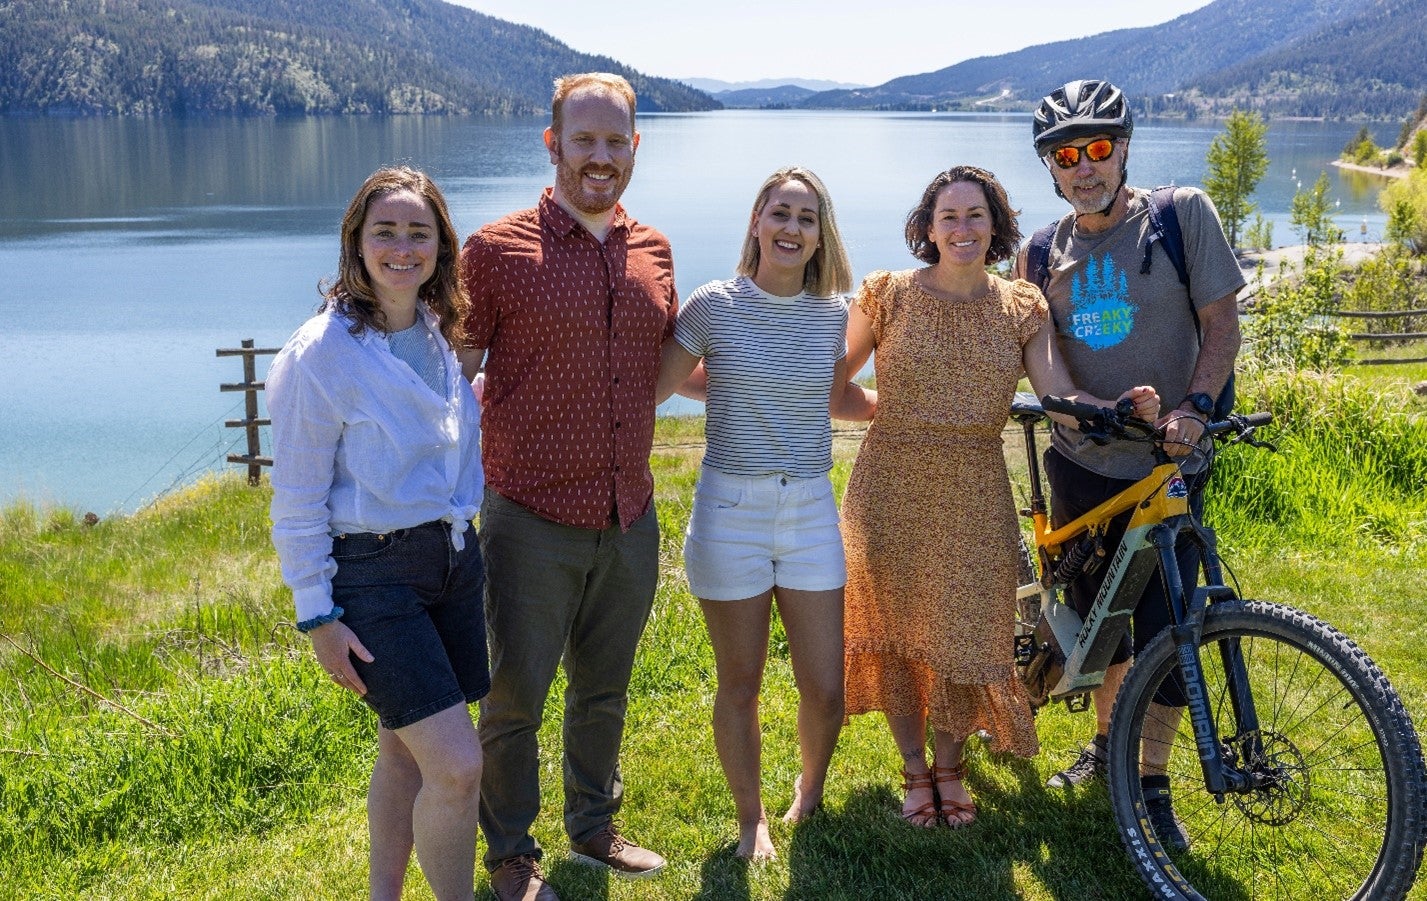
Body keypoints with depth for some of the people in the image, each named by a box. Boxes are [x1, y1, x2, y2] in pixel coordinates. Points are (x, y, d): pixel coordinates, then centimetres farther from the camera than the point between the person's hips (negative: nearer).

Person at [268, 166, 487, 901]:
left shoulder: (442, 337, 5)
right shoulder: (322, 352, -15)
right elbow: (296, 501, -11)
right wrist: (318, 618, -12)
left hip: (452, 558, 7)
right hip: (373, 572, -6)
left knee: (406, 752, 16)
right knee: (458, 765, -11)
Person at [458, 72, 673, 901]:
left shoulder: (653, 252, 6)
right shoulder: (497, 250, -9)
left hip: (631, 519, 5)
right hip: (534, 520, -4)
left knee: (605, 690, 20)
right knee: (516, 696, 9)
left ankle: (595, 826, 41)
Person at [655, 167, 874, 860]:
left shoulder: (832, 313, 3)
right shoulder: (714, 306, -7)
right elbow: (651, 387, -2)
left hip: (810, 514, 3)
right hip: (730, 510, -3)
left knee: (826, 690, 4)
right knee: (740, 686, 8)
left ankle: (809, 792, 36)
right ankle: (751, 818, 32)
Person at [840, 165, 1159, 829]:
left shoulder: (1021, 307, 3)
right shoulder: (889, 294, -1)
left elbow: (1058, 394, -8)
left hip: (974, 494, 1)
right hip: (891, 487, -1)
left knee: (962, 630, 5)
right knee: (896, 627, 6)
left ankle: (950, 767, 28)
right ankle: (915, 769, 26)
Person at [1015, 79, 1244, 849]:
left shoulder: (1182, 214, -6)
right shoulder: (1047, 250, 5)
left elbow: (1221, 324, -8)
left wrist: (1193, 407, -21)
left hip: (1164, 468, -3)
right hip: (1080, 466, 3)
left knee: (1163, 632, -1)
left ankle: (1152, 782, 16)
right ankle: (1106, 741, 37)